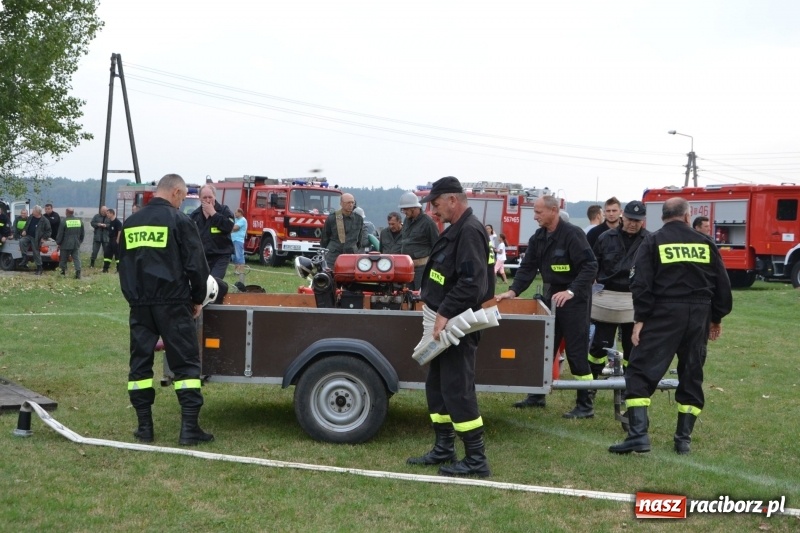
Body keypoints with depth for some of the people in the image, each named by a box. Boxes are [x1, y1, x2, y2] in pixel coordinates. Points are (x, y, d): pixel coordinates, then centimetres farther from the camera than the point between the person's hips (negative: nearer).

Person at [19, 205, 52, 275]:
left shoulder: (44, 221, -11)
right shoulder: (31, 217, 6)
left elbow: (49, 231, -5)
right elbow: (27, 225, 23)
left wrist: (44, 238, -12)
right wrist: (24, 230, 5)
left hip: (36, 239, -5)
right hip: (28, 236, 5)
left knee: (36, 254, -1)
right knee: (21, 241, -25)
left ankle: (39, 269, 12)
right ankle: (25, 258, -15)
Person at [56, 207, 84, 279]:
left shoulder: (64, 221, -10)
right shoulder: (80, 221, 6)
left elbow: (60, 234, -6)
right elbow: (82, 234, 15)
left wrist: (58, 243, 4)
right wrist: (80, 241, 25)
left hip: (66, 244, -3)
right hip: (76, 244, 3)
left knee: (63, 259, 10)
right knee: (77, 258, 1)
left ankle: (63, 272, 15)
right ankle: (78, 272, -12)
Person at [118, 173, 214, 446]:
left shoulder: (130, 223, 11)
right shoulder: (179, 221, -7)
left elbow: (123, 265, 18)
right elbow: (196, 264, -8)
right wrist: (198, 298, 4)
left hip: (139, 305, 5)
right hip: (173, 304, -5)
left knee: (140, 362, 10)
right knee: (185, 362, 0)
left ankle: (144, 426, 11)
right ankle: (189, 428, -4)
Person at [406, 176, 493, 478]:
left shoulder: (469, 232, -17)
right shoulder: (455, 230, 15)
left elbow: (471, 282, -26)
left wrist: (445, 313, -26)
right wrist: (430, 294, 16)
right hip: (446, 324, 11)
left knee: (457, 390, -7)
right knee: (437, 386, 16)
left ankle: (476, 460, 0)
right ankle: (444, 450, 26)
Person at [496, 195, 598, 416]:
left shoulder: (572, 234, -17)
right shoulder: (539, 237, 5)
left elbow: (590, 266, -22)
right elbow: (528, 267, 7)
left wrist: (571, 291, -29)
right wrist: (513, 291, -6)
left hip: (574, 298, -8)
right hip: (552, 294, 8)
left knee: (576, 352, -4)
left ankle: (585, 405, 4)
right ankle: (537, 395, 25)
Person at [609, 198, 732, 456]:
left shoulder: (653, 242, 0)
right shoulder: (705, 243, 9)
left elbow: (641, 284, -10)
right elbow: (722, 284, 11)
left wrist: (640, 319, -8)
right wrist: (717, 318, 20)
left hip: (663, 316, -4)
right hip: (698, 316, 4)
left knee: (640, 372, -1)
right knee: (691, 377, 13)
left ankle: (638, 434, -12)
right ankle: (683, 439, 15)